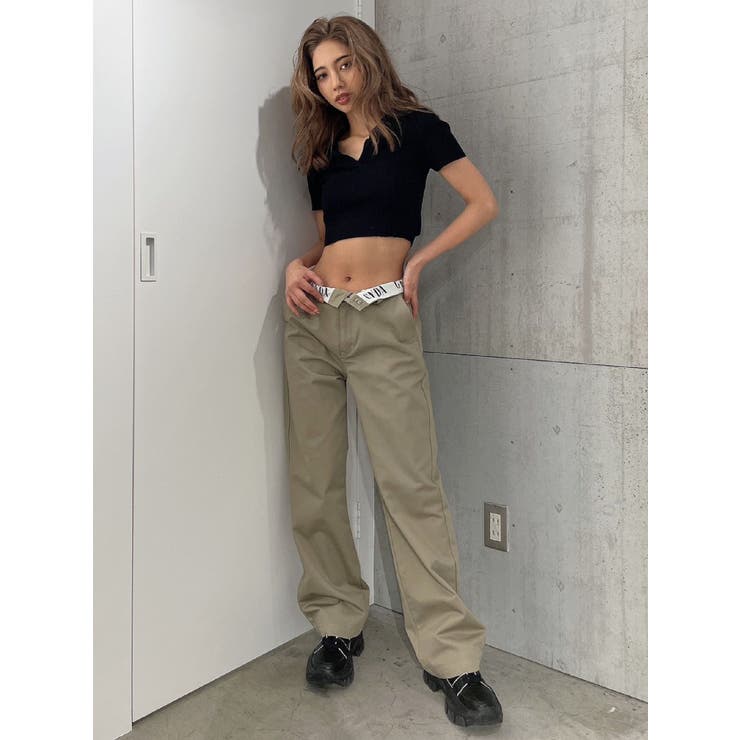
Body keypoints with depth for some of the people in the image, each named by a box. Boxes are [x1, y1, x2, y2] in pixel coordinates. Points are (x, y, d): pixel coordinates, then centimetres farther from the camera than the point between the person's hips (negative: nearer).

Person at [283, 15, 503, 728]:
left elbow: (484, 203, 3)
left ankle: (451, 656, 0)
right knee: (314, 481, 3)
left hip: (384, 321, -5)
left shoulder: (414, 127, 7)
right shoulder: (322, 152, 20)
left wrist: (417, 263, -3)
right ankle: (338, 625, 19)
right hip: (312, 320, 5)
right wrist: (298, 267, 2)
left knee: (409, 482, -9)